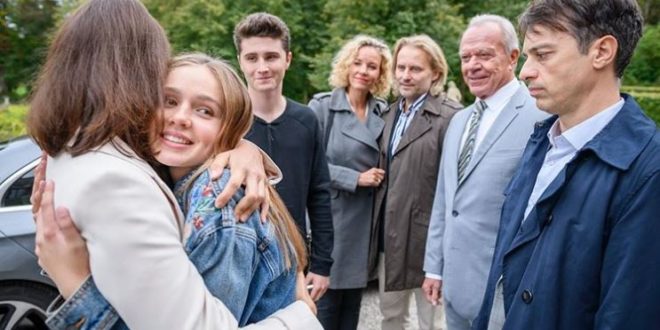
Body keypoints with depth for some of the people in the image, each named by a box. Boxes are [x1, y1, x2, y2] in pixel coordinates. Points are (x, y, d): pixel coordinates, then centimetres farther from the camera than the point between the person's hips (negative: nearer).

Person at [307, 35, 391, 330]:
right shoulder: (322, 106, -8)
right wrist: (355, 179, -16)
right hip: (331, 220, -4)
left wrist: (377, 178, -2)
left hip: (366, 222, 4)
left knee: (352, 304, 16)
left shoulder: (383, 111, 5)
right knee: (327, 304, 5)